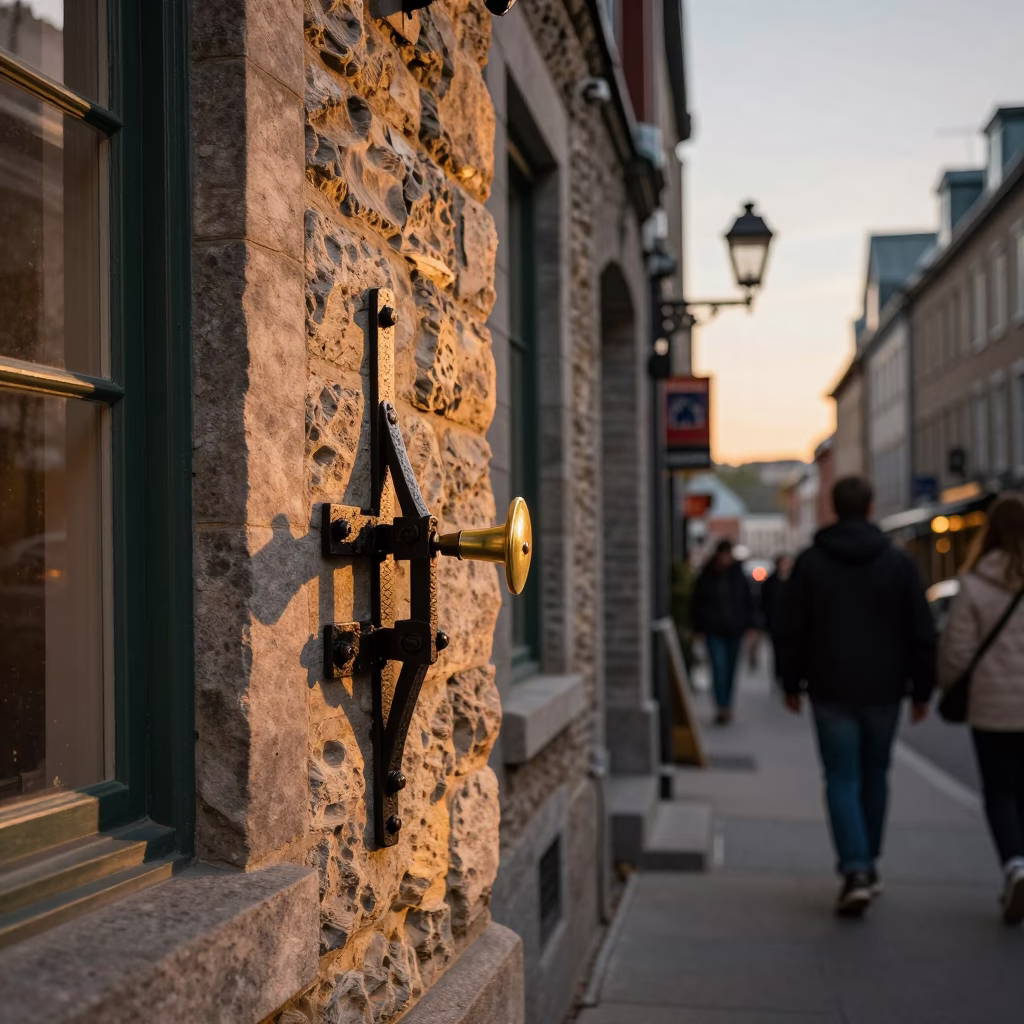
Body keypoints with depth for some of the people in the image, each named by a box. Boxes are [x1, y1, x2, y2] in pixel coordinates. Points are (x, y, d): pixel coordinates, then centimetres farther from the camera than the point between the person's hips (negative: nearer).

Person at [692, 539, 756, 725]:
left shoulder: (738, 576, 4)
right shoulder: (706, 577, -1)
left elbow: (748, 602, 7)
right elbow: (697, 603, 5)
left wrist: (749, 626, 0)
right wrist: (698, 628, 2)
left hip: (734, 630, 2)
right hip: (713, 631, -2)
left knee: (731, 669, 9)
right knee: (719, 668, -13)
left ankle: (726, 706, 22)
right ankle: (722, 708, -14)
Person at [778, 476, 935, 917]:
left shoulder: (809, 562, -2)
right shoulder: (899, 563, -1)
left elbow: (792, 630, 0)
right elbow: (921, 633, -1)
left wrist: (792, 683, 10)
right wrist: (921, 690, 7)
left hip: (831, 692, -1)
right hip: (883, 690, 1)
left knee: (842, 780, 1)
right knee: (875, 776, 17)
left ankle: (855, 871, -14)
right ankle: (868, 865, 28)